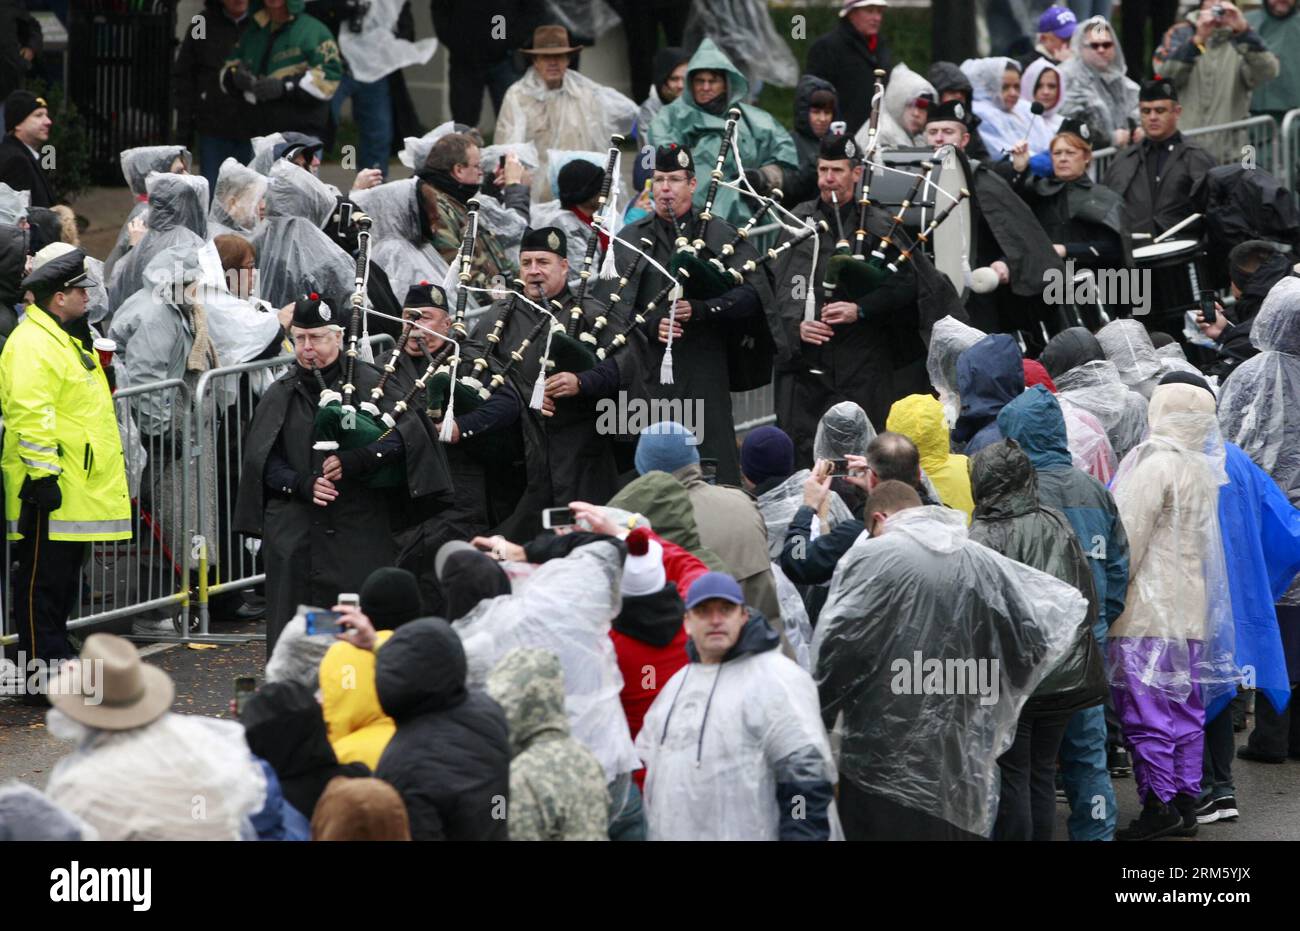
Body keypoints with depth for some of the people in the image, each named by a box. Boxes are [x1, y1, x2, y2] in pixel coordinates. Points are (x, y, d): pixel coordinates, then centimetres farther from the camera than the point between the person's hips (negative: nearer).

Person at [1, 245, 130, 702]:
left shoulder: (66, 340, 19)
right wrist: (43, 475, -25)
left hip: (76, 493, 11)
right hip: (50, 493, -11)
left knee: (61, 586, 16)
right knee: (43, 585, -7)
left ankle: (57, 667, 23)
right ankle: (41, 678, -6)